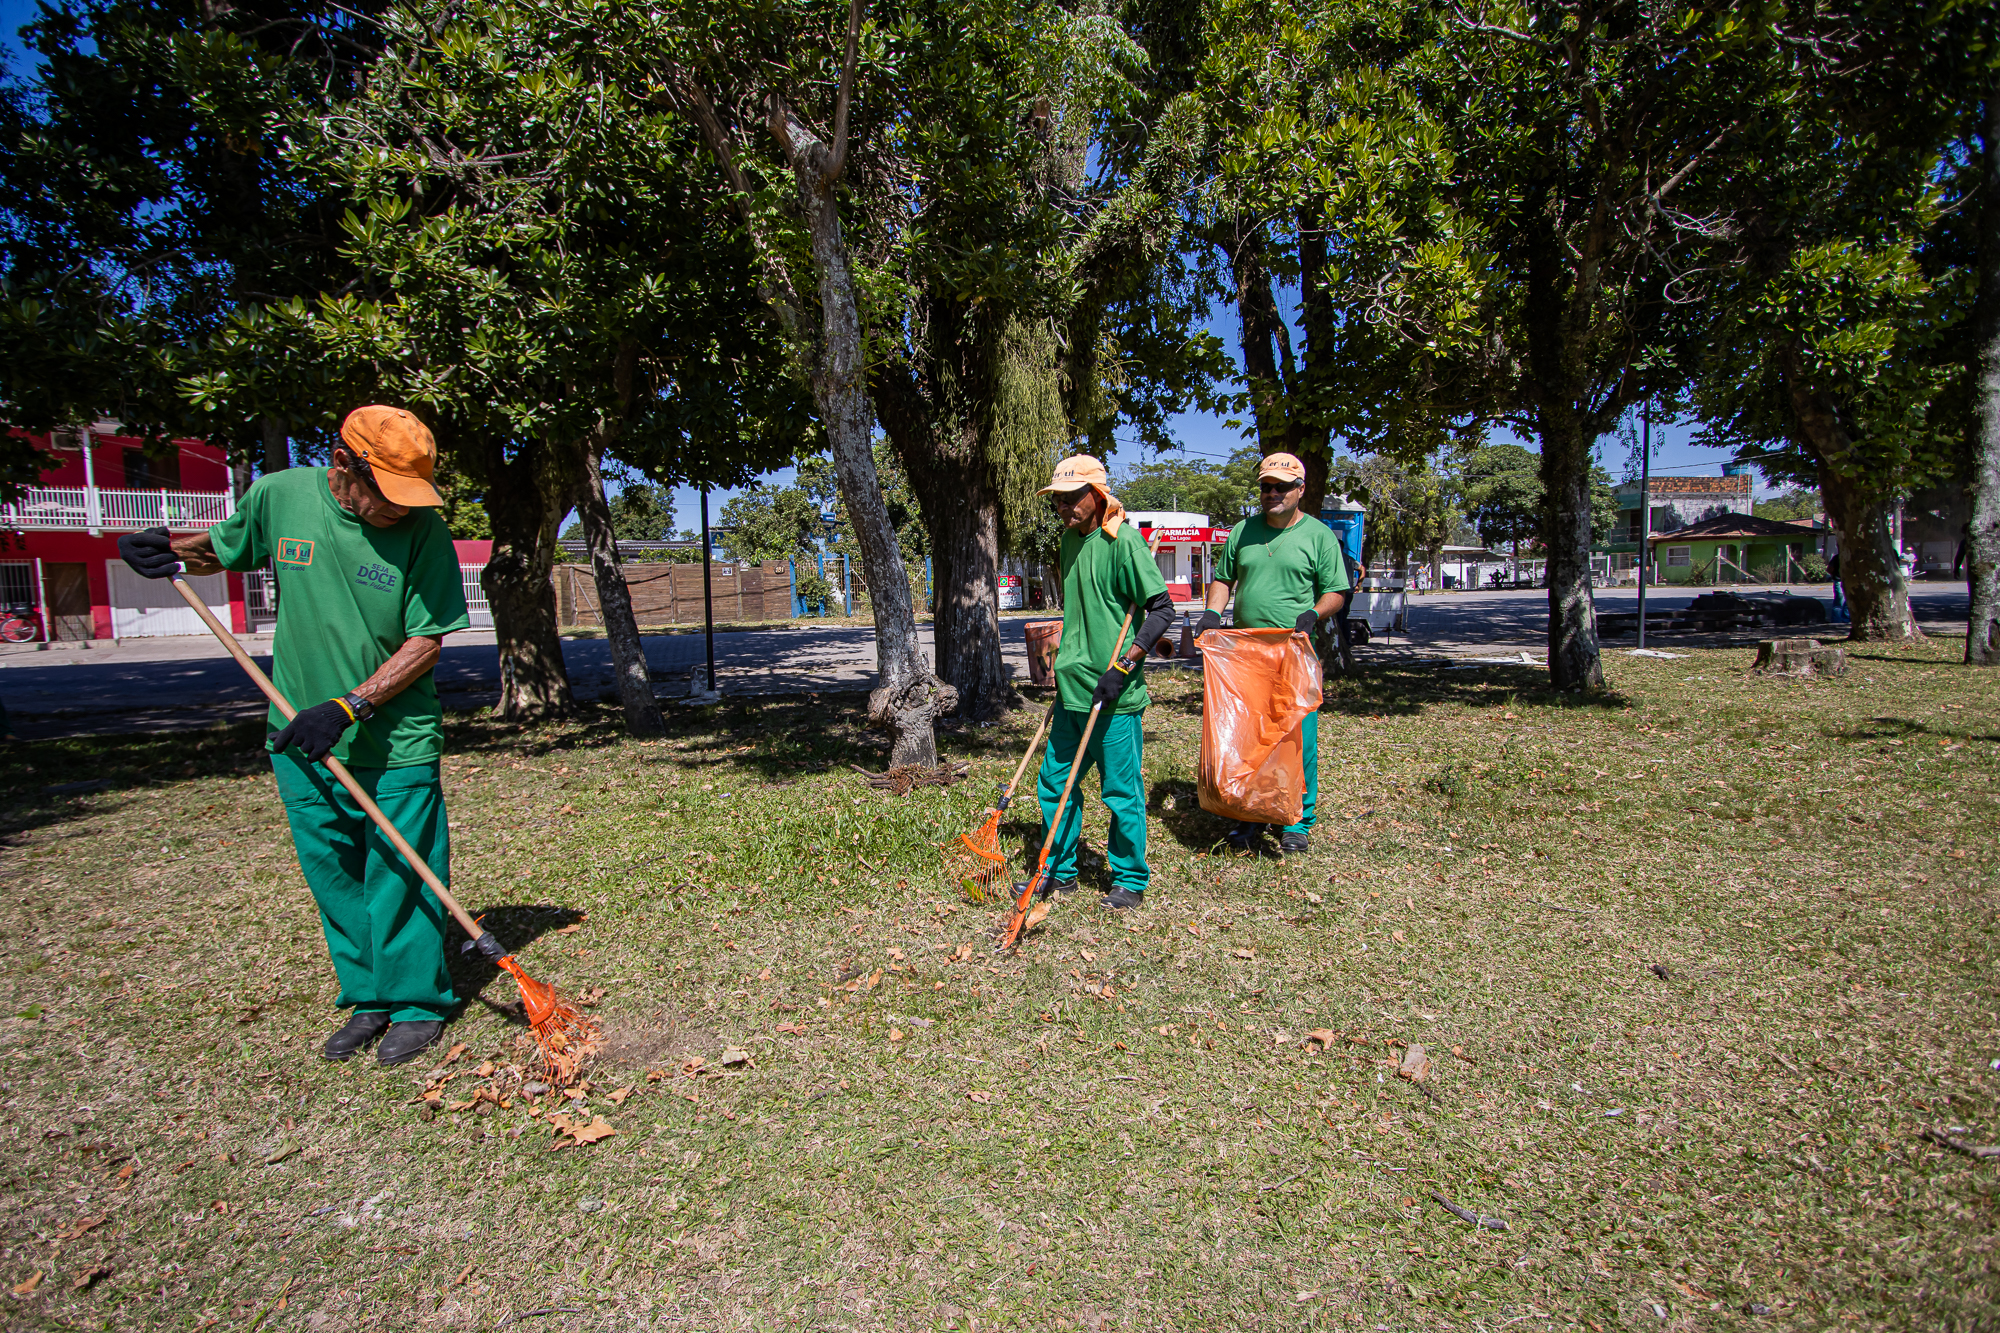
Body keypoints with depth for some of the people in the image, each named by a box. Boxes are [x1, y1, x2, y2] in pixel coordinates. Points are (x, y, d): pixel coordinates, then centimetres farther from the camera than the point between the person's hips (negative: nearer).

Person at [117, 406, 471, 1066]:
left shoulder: (422, 528, -14)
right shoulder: (279, 496, -5)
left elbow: (427, 641, -13)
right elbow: (224, 547, 17)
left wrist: (349, 705, -19)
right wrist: (171, 550, -4)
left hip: (397, 740, -4)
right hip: (303, 738, 4)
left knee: (400, 876, 2)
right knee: (332, 876, 13)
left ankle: (417, 1004, 19)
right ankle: (367, 999, 30)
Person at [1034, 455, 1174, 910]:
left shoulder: (1122, 539, -12)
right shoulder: (1069, 540, 13)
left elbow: (1162, 608, -15)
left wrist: (1123, 665, -20)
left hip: (1113, 695, -8)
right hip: (1072, 689, 8)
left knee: (1122, 792, 4)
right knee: (1054, 783, 14)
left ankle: (1131, 880, 20)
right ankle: (1060, 872, 29)